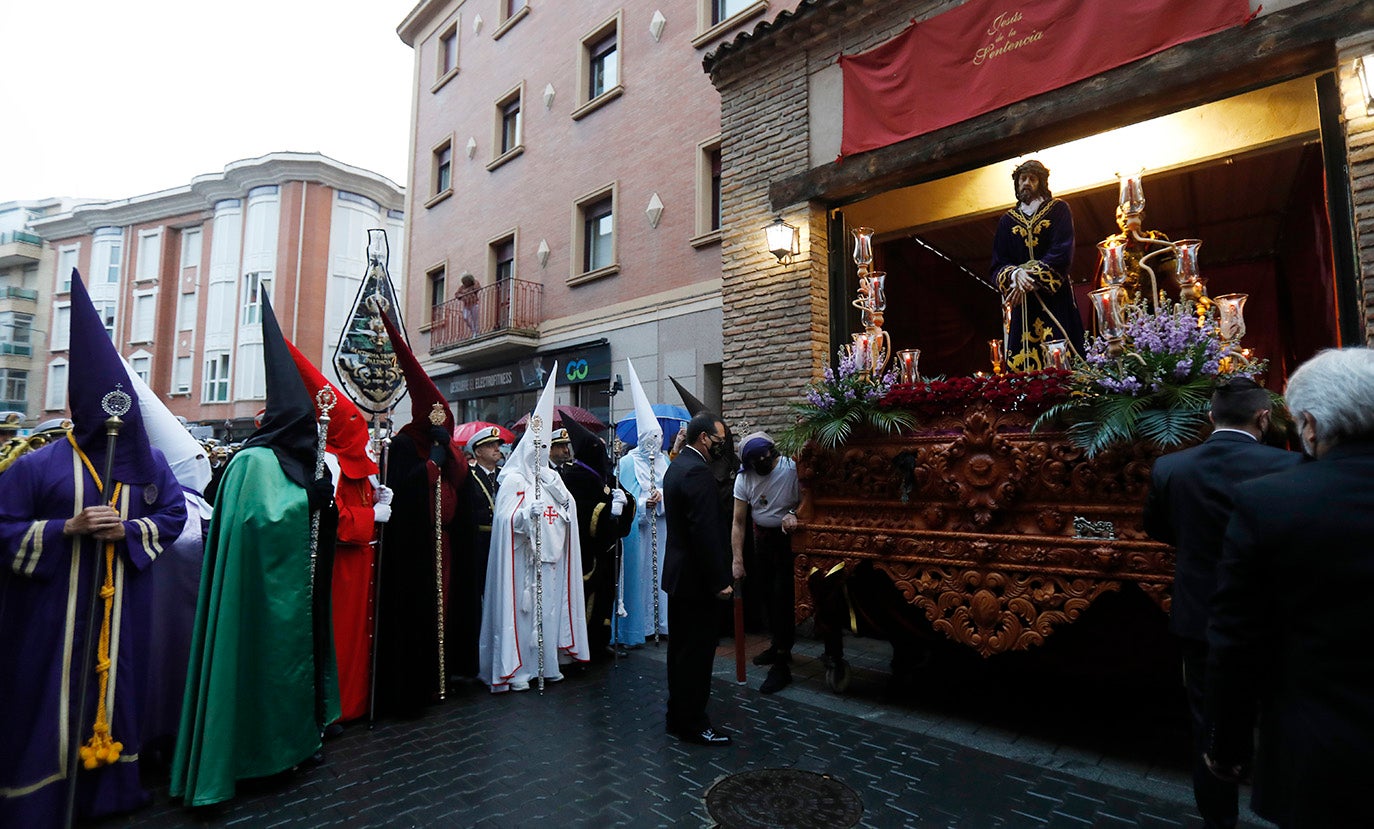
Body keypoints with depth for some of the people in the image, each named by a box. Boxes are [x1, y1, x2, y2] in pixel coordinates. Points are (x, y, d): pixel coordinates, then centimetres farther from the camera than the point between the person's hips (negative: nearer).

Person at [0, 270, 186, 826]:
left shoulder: (149, 461, 4)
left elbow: (174, 516, 5)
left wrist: (128, 529, -12)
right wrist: (69, 526, -18)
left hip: (122, 608, 2)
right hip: (53, 608, -2)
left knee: (115, 690, 11)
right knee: (47, 696, 5)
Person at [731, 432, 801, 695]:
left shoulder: (791, 468, -21)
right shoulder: (744, 478, -8)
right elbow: (738, 522, -6)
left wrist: (793, 513, -31)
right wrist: (737, 559, -10)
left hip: (788, 536, -5)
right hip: (762, 537, 5)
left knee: (783, 597, -8)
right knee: (767, 593, 15)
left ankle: (782, 664, 0)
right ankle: (778, 645, 35)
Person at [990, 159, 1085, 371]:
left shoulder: (1058, 209, 10)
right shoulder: (1007, 220, 17)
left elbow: (1063, 252, -4)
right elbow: (998, 264, 8)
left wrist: (1033, 278, -16)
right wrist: (1015, 274, -14)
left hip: (1055, 296, -2)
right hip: (1021, 302, 2)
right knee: (1021, 370, -7)